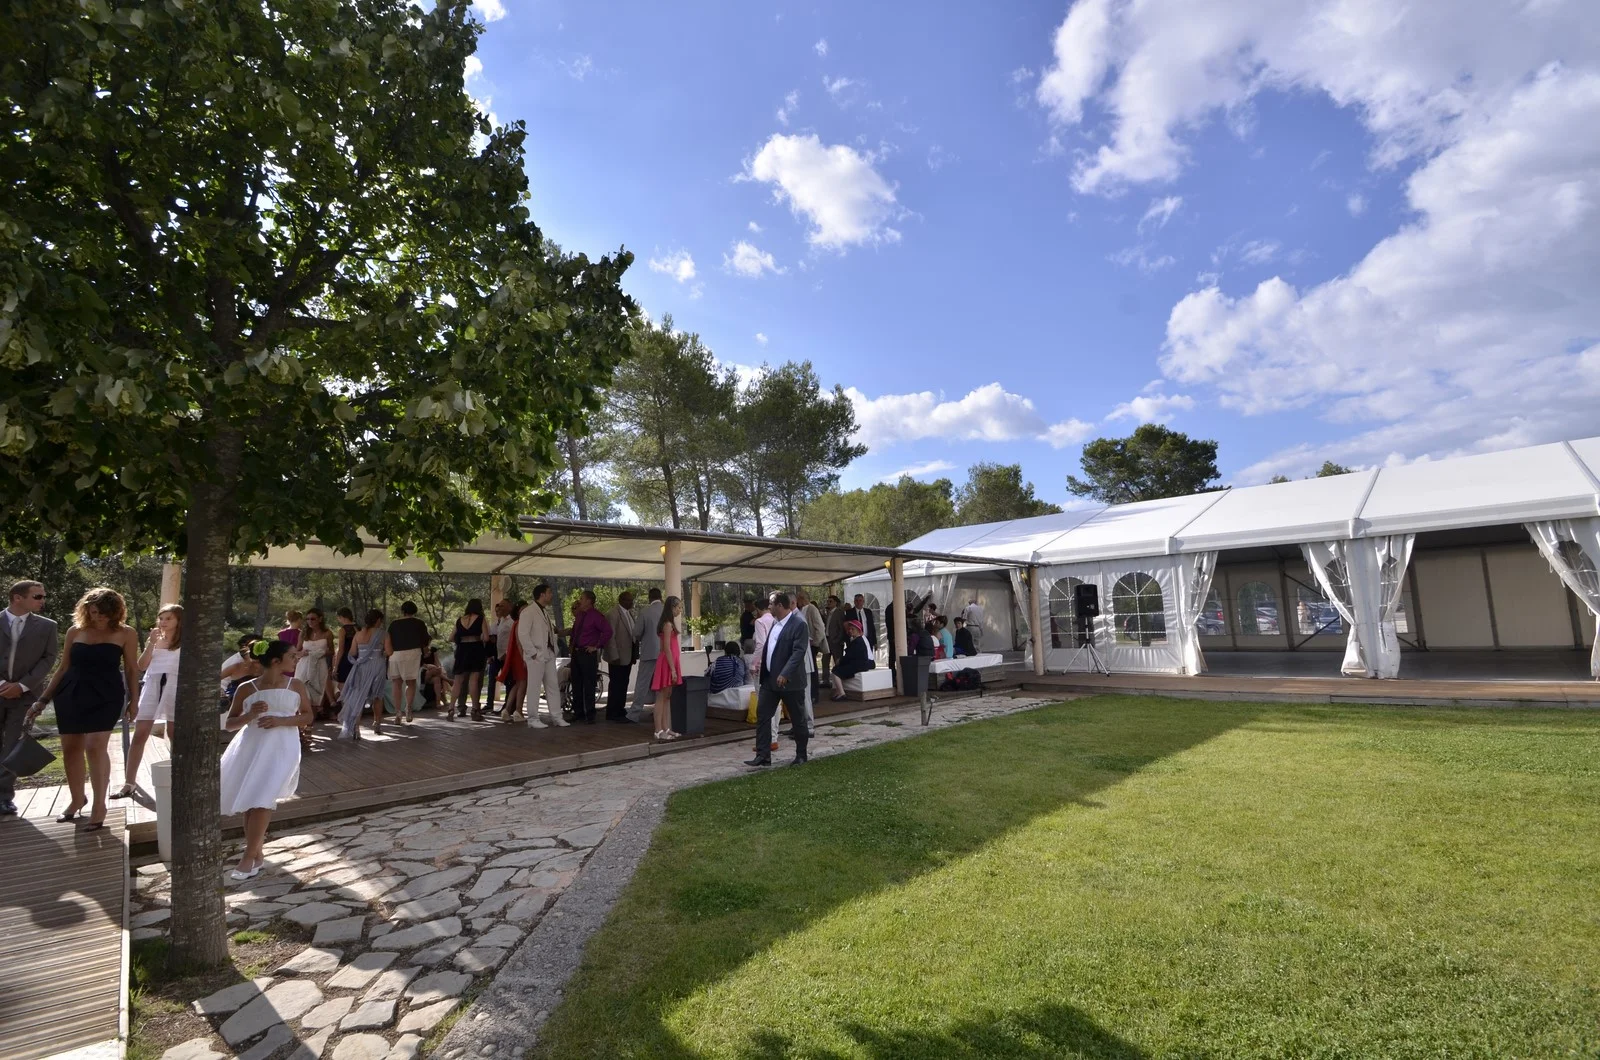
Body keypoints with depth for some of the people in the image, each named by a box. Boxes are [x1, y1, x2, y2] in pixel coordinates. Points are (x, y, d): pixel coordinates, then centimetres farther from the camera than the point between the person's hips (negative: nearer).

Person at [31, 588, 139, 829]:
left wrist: (133, 699, 2)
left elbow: (131, 670, 3)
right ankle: (77, 799, 29)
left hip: (106, 696, -4)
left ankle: (99, 805, -2)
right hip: (71, 694, 4)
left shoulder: (125, 633, -1)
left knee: (95, 746, -13)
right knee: (70, 749, 9)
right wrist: (43, 700, 12)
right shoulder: (75, 631, 7)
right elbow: (63, 668, 13)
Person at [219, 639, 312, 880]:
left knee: (262, 801, -12)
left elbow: (307, 716, 6)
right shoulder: (246, 688, 0)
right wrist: (249, 715, -14)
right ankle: (256, 852, 22)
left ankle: (249, 857, -4)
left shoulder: (296, 686, 2)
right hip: (250, 747, 2)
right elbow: (229, 724, 6)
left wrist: (281, 720, -11)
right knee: (249, 800, 6)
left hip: (280, 749, -2)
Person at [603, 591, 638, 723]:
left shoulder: (630, 613, 12)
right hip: (618, 657, -8)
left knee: (623, 685, 13)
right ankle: (613, 714, 6)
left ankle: (620, 711, 22)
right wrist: (614, 656, -18)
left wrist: (635, 653, 8)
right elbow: (610, 636, -15)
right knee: (616, 685, -2)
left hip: (628, 655, 8)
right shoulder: (613, 614, -13)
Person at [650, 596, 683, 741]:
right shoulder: (668, 624, -15)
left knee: (667, 697, 10)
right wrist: (673, 669, -20)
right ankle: (659, 731, -3)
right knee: (661, 697, -6)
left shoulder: (669, 623, 14)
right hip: (667, 664, -10)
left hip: (669, 663, 10)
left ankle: (666, 729, 14)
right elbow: (667, 648, -19)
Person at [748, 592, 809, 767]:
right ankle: (763, 755, 8)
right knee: (762, 716, 3)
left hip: (790, 681, -8)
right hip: (769, 679, 8)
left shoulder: (799, 624, -15)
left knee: (798, 719, 7)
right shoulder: (775, 623, 10)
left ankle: (801, 755, 22)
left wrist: (785, 674, -29)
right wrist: (763, 673, 16)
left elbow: (799, 652, -22)